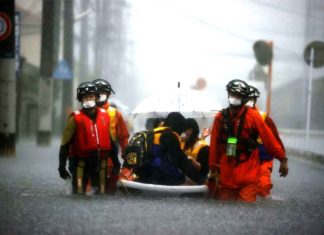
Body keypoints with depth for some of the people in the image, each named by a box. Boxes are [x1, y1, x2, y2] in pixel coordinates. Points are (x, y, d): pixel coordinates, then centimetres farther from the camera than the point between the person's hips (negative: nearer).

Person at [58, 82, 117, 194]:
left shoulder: (104, 115, 7)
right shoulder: (76, 118, -6)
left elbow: (110, 139, 17)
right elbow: (65, 143, -5)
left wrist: (115, 159, 17)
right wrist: (62, 166, -9)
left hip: (99, 161, 4)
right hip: (81, 161, -4)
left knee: (100, 191, 11)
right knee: (79, 192, -4)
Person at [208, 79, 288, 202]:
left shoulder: (253, 116, -5)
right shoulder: (220, 117, 3)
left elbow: (268, 139, -5)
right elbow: (215, 145, 5)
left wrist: (282, 158, -6)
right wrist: (213, 168, 7)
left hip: (248, 170, -3)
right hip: (226, 170, 3)